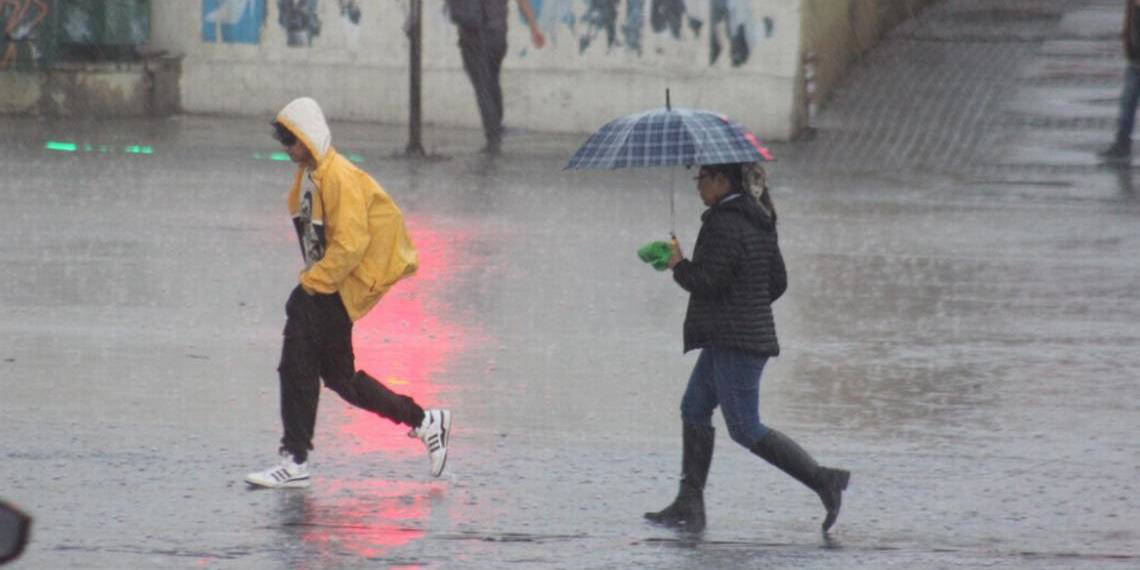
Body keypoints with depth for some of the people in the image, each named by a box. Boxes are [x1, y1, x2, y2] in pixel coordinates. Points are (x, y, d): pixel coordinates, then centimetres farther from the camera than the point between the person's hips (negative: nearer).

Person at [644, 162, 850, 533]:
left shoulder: (724, 224, -18)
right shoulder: (758, 222, 12)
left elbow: (708, 280, -21)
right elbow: (778, 282, 14)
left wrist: (678, 265, -3)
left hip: (734, 342, -10)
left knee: (746, 429, -6)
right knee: (694, 408, 14)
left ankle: (823, 481, -8)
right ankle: (689, 507, 13)